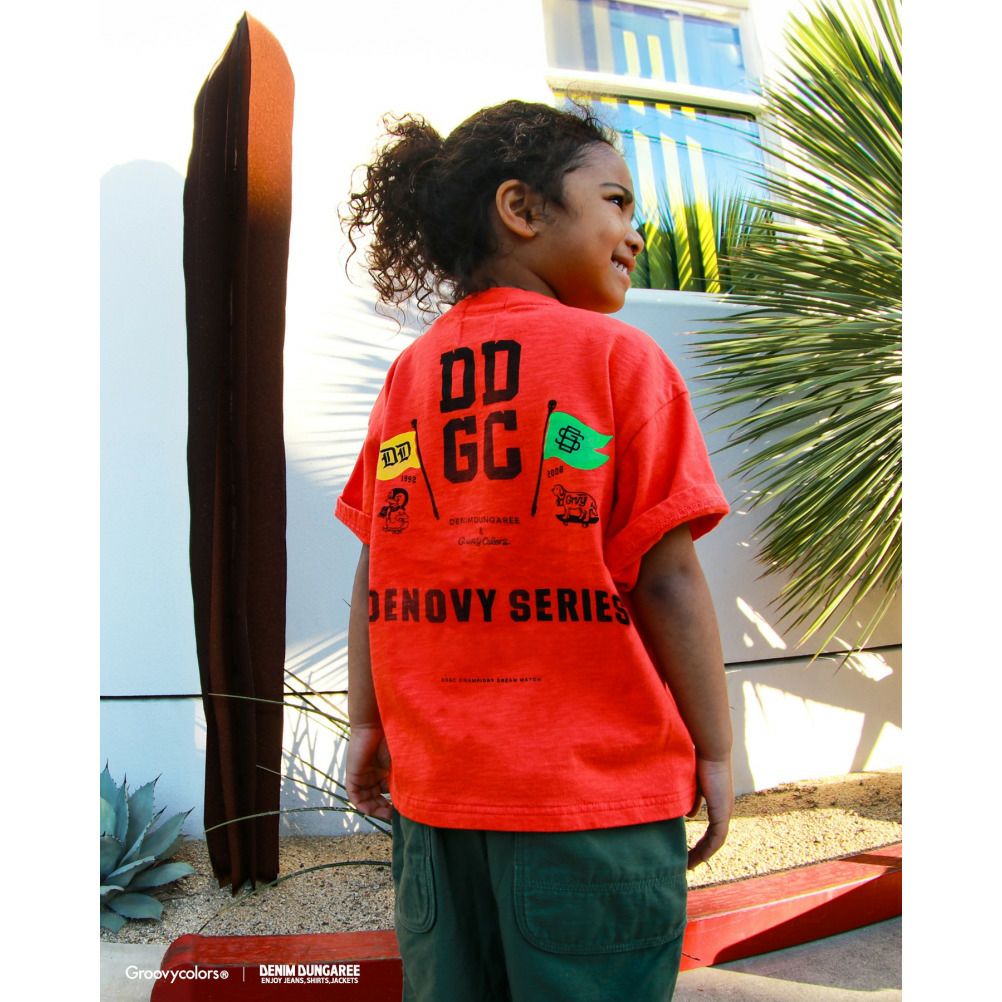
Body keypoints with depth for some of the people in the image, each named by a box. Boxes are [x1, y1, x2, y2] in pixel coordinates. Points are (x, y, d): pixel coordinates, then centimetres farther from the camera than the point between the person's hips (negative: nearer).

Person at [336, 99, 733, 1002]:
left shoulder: (407, 375, 4)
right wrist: (714, 749, -2)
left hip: (436, 788, 5)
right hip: (598, 790, -4)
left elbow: (377, 571, 3)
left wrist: (368, 725, 11)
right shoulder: (616, 356, -9)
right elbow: (666, 575, -12)